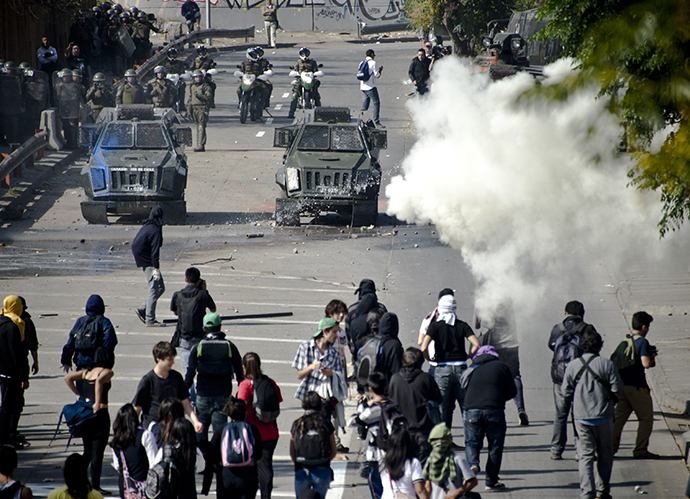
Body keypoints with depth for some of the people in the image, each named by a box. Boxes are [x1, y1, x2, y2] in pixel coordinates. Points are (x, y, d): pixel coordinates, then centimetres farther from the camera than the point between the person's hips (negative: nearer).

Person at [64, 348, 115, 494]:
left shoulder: (87, 372, 11)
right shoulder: (107, 372, -7)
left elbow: (68, 378, 9)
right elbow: (99, 381, -27)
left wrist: (78, 394, 12)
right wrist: (98, 403, -25)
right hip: (100, 414, -6)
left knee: (88, 451, 19)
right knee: (97, 452, 0)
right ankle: (95, 487, 2)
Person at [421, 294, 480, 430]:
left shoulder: (435, 326, -3)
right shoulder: (462, 325, 3)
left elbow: (423, 348, -15)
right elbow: (477, 345, -8)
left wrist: (429, 359, 3)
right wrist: (467, 356, 8)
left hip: (442, 369, -2)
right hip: (461, 368, 2)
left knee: (442, 408, 5)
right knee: (466, 405, 10)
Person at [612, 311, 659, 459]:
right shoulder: (642, 342, -13)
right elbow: (646, 363, -22)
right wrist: (652, 357, 1)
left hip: (622, 385, 7)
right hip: (637, 386, -7)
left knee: (619, 417, 11)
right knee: (646, 418, 3)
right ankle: (640, 450, 2)